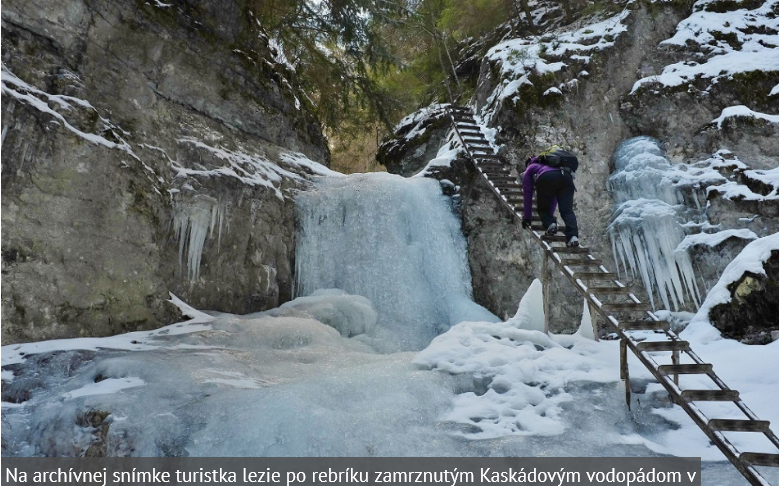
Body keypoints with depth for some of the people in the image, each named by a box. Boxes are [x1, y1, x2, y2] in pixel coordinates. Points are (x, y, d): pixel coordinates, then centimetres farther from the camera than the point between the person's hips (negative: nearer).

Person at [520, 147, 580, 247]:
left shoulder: (529, 170, 35)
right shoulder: (549, 164, 48)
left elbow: (528, 195, 29)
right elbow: (555, 197, 48)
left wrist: (527, 218, 33)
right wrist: (550, 214, 55)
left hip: (546, 179, -3)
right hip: (566, 176, 4)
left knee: (542, 209, 15)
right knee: (567, 210, -7)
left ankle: (550, 224, -12)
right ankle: (573, 236, -29)